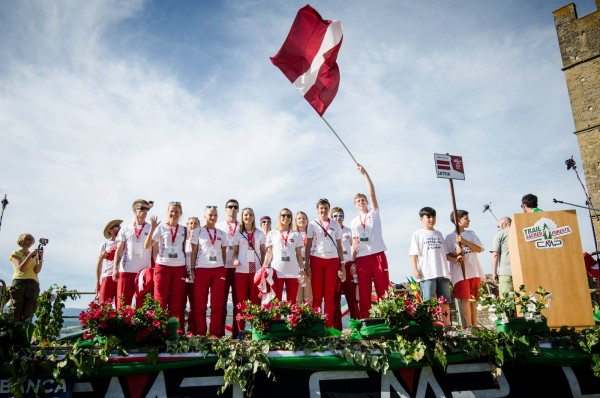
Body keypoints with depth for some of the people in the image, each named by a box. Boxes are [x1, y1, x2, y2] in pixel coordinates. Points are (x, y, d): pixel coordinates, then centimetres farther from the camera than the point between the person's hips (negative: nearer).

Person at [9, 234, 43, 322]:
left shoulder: (35, 255, 20)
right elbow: (20, 268, -5)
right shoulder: (15, 253, 12)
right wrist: (30, 255, -11)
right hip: (19, 282, -2)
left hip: (33, 284, 3)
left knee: (28, 315, -4)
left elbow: (37, 271, 5)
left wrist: (41, 258, -8)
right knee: (16, 313, -7)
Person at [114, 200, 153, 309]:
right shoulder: (125, 230, 12)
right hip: (126, 271, 0)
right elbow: (119, 251, 9)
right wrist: (115, 268, -3)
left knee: (142, 305, 1)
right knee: (122, 304, 0)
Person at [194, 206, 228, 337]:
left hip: (219, 269, 2)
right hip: (201, 268, -2)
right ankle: (200, 332, 9)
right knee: (200, 303, 1)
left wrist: (224, 269, 6)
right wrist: (192, 269, -3)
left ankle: (215, 332, 8)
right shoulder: (198, 232, 5)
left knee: (218, 303, 1)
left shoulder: (222, 234, 12)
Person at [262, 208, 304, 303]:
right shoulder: (272, 234, 11)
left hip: (292, 272, 1)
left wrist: (302, 269, 3)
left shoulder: (296, 235, 13)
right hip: (276, 271, -1)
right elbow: (269, 252, 8)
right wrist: (264, 267, -5)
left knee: (292, 301, 0)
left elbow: (298, 253, 12)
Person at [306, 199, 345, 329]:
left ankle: (329, 324, 3)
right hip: (316, 259, -1)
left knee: (330, 294, 0)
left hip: (332, 260, 1)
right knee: (317, 293, -1)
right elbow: (308, 245, 6)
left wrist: (342, 264, 7)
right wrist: (307, 264, -3)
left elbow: (339, 245, 13)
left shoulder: (335, 225, 13)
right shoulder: (312, 224, 9)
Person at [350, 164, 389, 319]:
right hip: (362, 258, 2)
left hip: (378, 255, -2)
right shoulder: (354, 222, 15)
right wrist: (352, 261, -1)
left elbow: (372, 193, -1)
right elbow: (354, 244, 10)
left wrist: (364, 173, -3)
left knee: (383, 288, -3)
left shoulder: (374, 213, 11)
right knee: (364, 292, 2)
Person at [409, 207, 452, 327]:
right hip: (427, 274, -5)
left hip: (442, 272, 5)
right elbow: (413, 254, -2)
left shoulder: (438, 234, 19)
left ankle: (447, 326, 15)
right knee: (429, 302, -5)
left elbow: (445, 253, 20)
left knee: (445, 301, 8)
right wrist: (415, 269, -13)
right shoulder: (418, 234, 4)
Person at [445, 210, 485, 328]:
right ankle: (469, 325, -5)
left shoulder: (471, 234, 14)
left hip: (474, 271, 4)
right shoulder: (450, 237, 1)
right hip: (460, 273, -4)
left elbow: (479, 249, 0)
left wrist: (464, 241, -12)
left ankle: (474, 325, 15)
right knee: (465, 299, -8)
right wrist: (456, 254, -23)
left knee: (473, 299, 8)